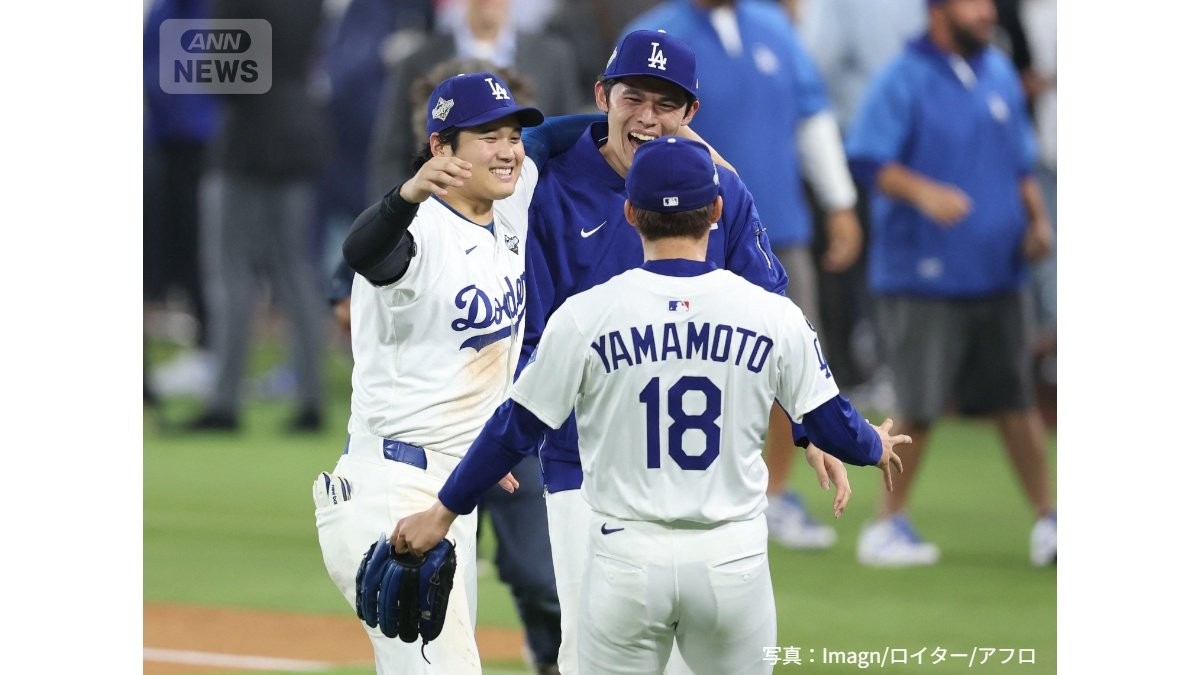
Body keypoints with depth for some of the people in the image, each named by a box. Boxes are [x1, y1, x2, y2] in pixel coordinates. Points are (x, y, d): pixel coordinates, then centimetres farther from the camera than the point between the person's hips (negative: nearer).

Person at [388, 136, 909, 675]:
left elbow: (517, 427, 0)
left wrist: (444, 511, 13)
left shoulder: (586, 315, -6)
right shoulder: (773, 316, -2)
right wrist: (875, 448, 32)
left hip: (627, 563, -1)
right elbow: (829, 423, 8)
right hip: (733, 560, 1)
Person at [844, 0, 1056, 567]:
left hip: (998, 271, 5)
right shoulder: (904, 81, -7)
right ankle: (888, 524, 10)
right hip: (923, 275, -5)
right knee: (918, 407, -4)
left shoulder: (999, 74, 12)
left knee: (1015, 401, 6)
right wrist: (922, 191, -31)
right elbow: (868, 159, -16)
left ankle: (1048, 521, 13)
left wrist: (1036, 219, 7)